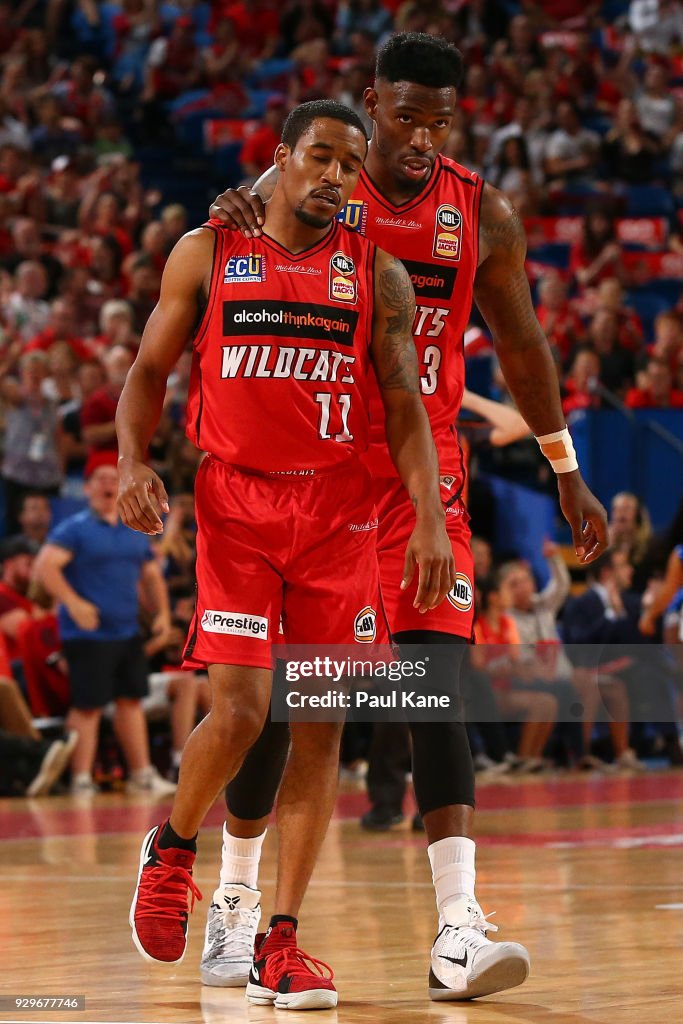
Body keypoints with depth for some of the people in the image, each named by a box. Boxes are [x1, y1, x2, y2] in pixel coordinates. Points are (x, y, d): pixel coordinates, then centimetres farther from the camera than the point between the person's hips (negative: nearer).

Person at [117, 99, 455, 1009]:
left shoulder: (376, 273, 6)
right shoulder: (206, 254, 4)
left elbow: (405, 404, 2)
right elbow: (150, 370, 9)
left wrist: (429, 519, -9)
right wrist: (132, 462, -9)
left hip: (339, 509, 2)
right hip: (235, 501, -2)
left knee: (320, 723, -1)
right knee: (240, 713, -13)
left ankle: (281, 944, 6)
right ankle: (173, 850, 18)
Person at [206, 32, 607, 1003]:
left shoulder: (482, 216, 2)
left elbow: (521, 343, 14)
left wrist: (567, 474, 18)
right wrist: (237, 217, -29)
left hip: (422, 470, 1)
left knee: (438, 681, -12)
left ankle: (457, 931, -17)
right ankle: (233, 905, 21)